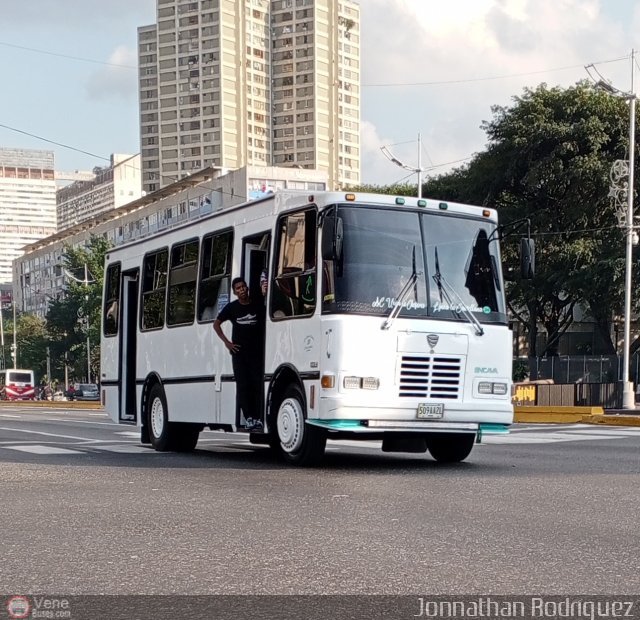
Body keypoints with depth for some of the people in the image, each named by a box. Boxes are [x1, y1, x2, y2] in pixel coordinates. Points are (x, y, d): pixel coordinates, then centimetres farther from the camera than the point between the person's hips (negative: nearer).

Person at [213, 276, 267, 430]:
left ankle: (258, 418, -2)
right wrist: (226, 342, 4)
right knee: (243, 385, -1)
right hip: (239, 352, 1)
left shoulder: (259, 304, 2)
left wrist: (265, 294, -26)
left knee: (258, 384, -5)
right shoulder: (232, 307, 6)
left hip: (257, 352, -1)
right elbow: (216, 324, 14)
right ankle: (249, 418, 3)